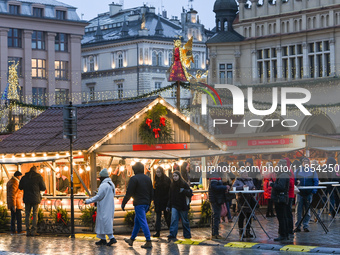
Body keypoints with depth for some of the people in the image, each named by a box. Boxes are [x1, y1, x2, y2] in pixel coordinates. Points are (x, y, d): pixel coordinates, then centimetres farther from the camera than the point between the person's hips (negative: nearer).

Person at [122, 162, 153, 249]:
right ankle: (131, 239, 28)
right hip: (146, 203, 8)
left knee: (143, 222, -8)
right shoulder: (148, 178, 11)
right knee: (137, 221, 18)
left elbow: (129, 193, -12)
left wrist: (123, 203, -4)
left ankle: (148, 242, -11)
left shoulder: (134, 179, -11)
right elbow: (151, 193, 17)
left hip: (139, 204, -8)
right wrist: (149, 204, 25)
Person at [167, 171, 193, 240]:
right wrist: (168, 206, 12)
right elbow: (170, 196, 15)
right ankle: (172, 235, -16)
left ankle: (187, 235, 19)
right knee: (173, 220, -10)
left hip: (183, 206, -3)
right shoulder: (172, 185, 10)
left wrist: (183, 191, -24)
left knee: (185, 221, 6)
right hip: (174, 206, 3)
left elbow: (190, 193, -7)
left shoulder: (184, 184, -5)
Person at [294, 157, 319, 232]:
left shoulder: (313, 172, 8)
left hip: (309, 194, 0)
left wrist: (314, 190, -11)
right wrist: (296, 182, -15)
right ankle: (297, 226, 4)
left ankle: (306, 226, 12)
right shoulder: (297, 171, 10)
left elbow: (316, 181, 4)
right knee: (298, 210, -2)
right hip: (300, 193, 0)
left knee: (307, 211, 5)